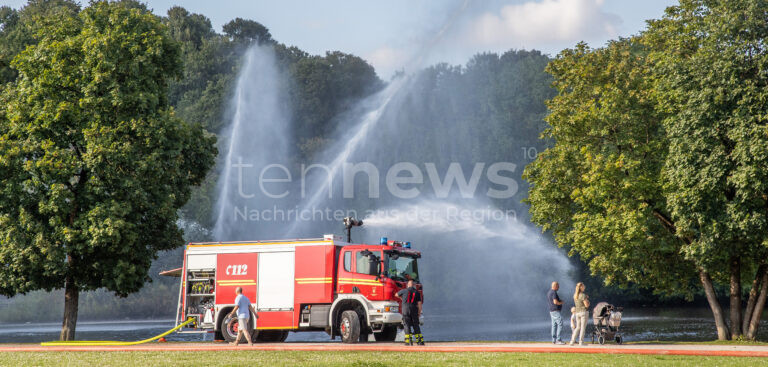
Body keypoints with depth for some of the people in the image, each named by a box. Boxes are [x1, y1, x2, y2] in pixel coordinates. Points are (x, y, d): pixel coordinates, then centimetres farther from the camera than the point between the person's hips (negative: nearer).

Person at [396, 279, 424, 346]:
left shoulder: (404, 290, 6)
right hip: (414, 310, 2)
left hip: (406, 309, -2)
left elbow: (396, 295, 25)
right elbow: (419, 303, 4)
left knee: (407, 325, 0)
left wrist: (402, 298, 44)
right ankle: (420, 341, 4)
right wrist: (419, 312, 11)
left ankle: (408, 341, -7)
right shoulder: (417, 292, 8)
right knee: (416, 325, 8)